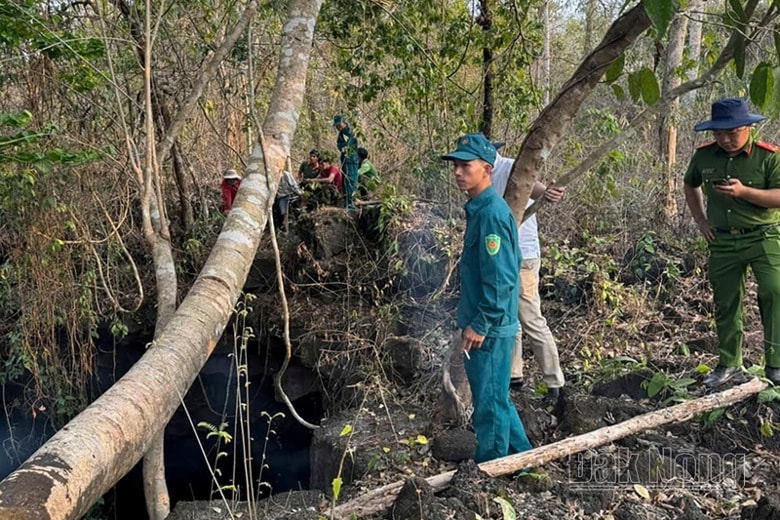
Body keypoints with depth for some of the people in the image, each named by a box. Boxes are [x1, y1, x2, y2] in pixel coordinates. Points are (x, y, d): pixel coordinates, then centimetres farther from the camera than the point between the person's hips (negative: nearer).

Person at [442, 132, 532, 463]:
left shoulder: (491, 214, -20)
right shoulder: (480, 209, 10)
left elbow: (500, 280, -24)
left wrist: (479, 325, -20)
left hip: (488, 330, -10)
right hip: (484, 325, 10)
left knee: (489, 404, 3)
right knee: (497, 399, 21)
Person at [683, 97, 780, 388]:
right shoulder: (703, 156, 2)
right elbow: (690, 186, 21)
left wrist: (744, 192, -28)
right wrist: (700, 221, 12)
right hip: (722, 242, 4)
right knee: (725, 303, 11)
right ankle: (729, 363, 27)